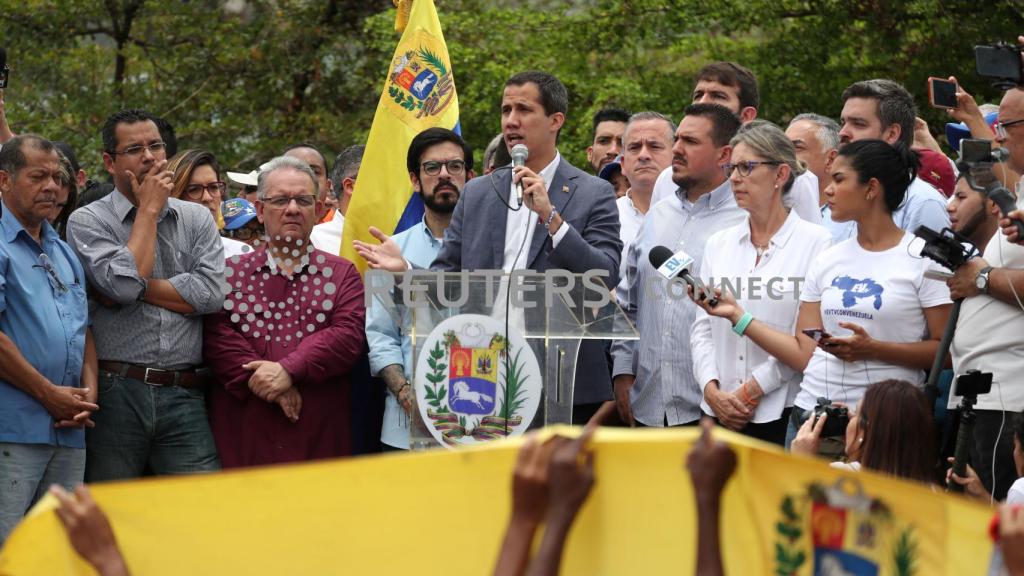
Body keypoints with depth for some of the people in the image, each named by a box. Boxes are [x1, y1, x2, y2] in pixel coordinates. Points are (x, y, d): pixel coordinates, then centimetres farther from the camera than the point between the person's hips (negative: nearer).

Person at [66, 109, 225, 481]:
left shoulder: (196, 219, 12)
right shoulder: (87, 221, 3)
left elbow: (211, 293, -3)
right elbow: (123, 283, -14)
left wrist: (136, 287, -6)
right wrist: (149, 209, -3)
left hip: (185, 397, 2)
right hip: (116, 393, -2)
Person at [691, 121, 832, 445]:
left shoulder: (816, 242, -3)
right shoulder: (718, 244, 14)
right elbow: (702, 327, 12)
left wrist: (751, 391, -10)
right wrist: (712, 391, -4)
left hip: (782, 414, -4)